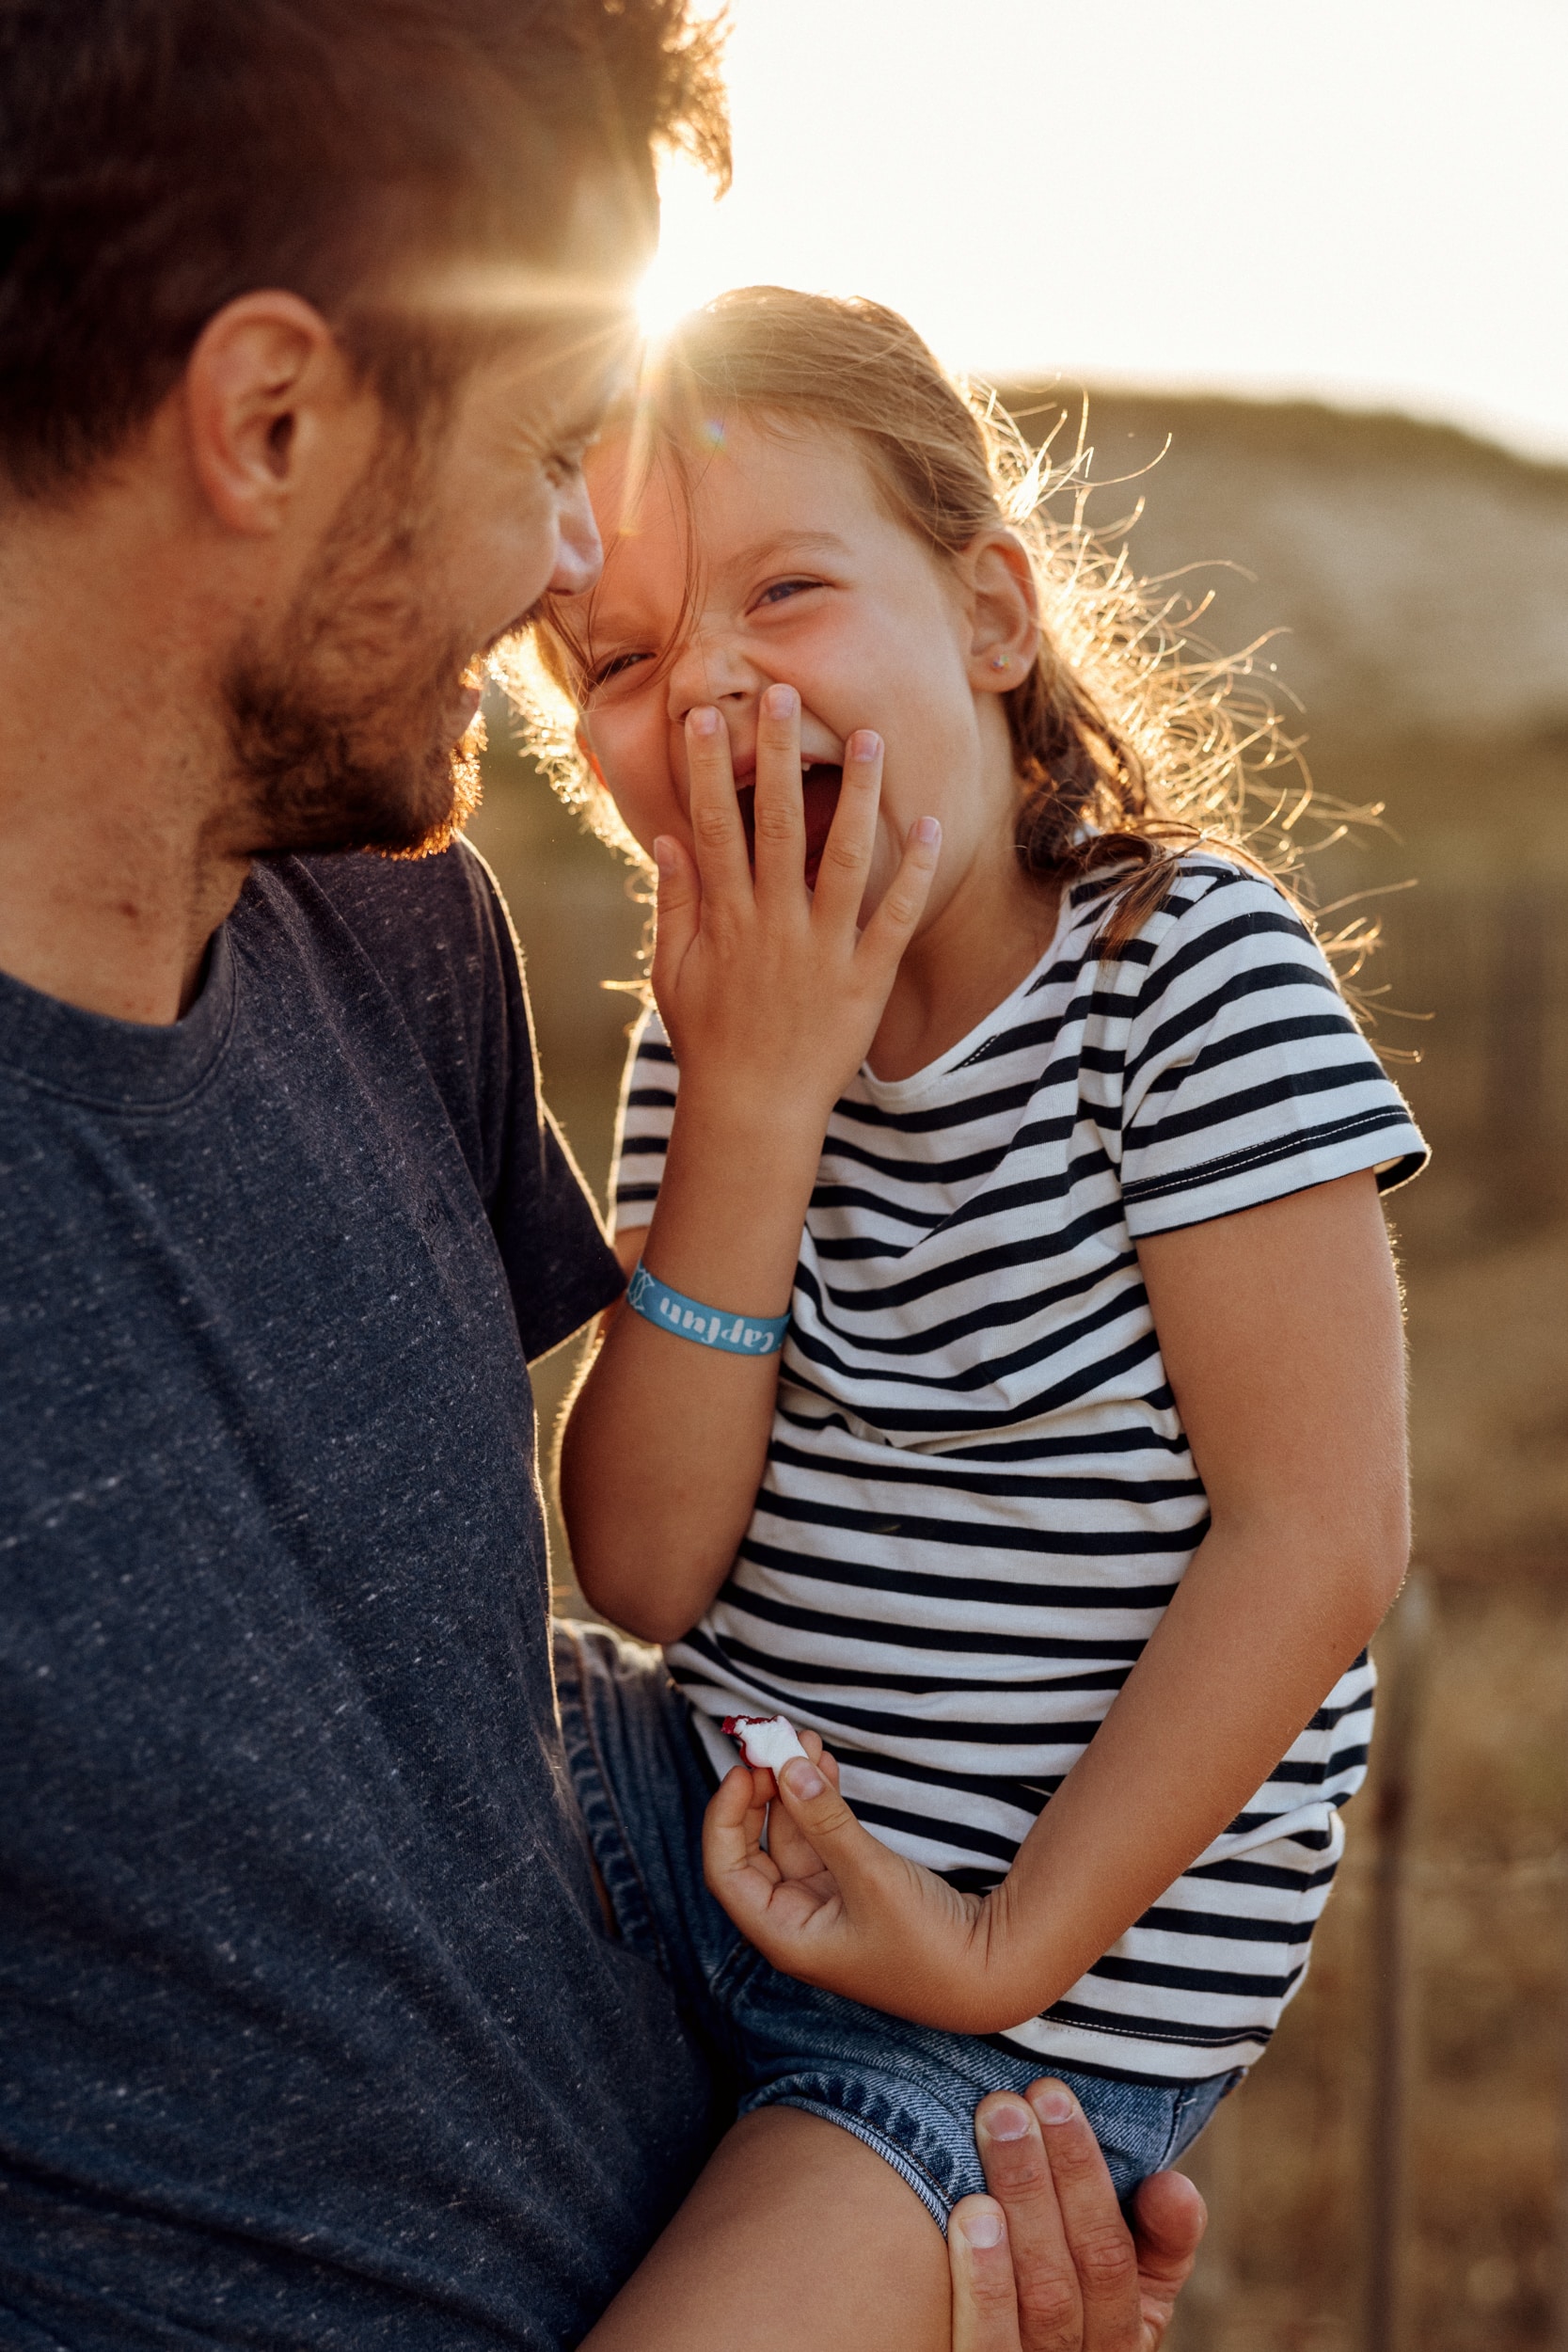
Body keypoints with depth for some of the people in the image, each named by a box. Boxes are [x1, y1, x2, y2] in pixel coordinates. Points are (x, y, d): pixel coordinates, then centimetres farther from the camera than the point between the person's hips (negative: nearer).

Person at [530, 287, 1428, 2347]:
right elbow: (643, 1571, -8)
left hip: (1065, 1973, -5)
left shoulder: (1186, 968, -15)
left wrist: (1012, 1950, -18)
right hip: (713, 1815, 5)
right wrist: (754, 1102, -18)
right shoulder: (715, 1038, 0)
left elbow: (1319, 1536, -18)